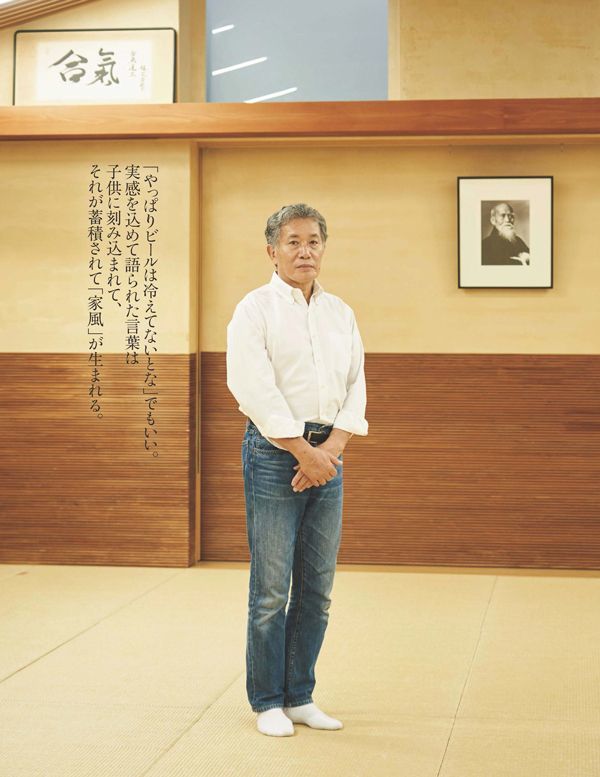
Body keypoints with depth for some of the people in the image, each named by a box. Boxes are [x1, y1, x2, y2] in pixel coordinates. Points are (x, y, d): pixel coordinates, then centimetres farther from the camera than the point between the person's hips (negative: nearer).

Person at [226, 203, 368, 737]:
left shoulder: (341, 314, 13)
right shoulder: (255, 310, -3)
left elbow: (355, 386, 8)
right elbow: (255, 389, -12)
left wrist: (333, 448, -7)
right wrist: (304, 451, -14)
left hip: (327, 454, 5)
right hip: (274, 452, -5)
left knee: (317, 588, 8)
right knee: (271, 590, -3)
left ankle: (299, 697, 19)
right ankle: (268, 703, 9)